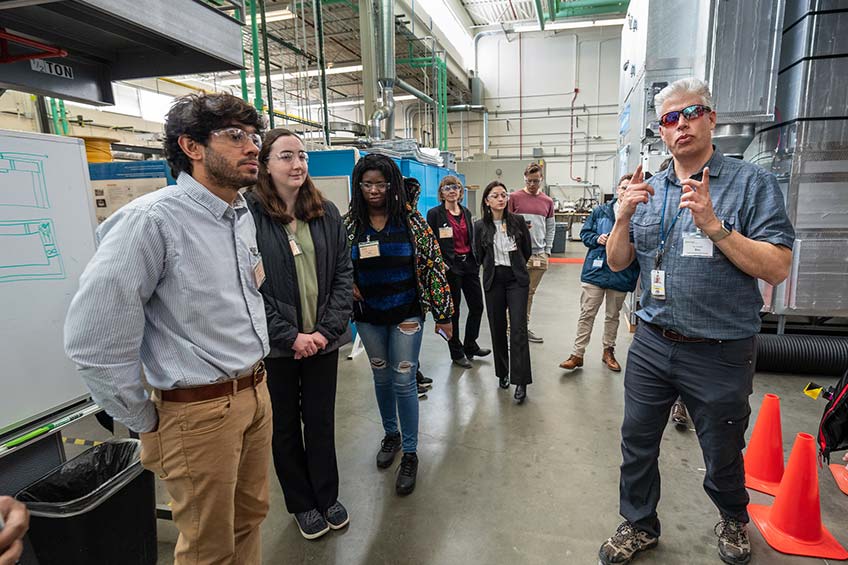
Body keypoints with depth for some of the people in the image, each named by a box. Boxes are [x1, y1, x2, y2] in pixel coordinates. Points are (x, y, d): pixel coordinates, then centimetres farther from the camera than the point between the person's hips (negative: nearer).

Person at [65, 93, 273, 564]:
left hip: (256, 394, 7)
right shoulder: (152, 220, -19)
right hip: (201, 412, -6)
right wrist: (146, 423, -8)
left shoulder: (244, 215, 6)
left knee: (250, 518, 22)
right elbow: (94, 339, -19)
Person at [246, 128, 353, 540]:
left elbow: (343, 274, 2)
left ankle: (327, 496, 39)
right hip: (274, 345, -3)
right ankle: (302, 504, 37)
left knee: (321, 421, 16)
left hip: (322, 340, 3)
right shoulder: (247, 213, -11)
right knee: (285, 426, 15)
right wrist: (289, 336, -15)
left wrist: (328, 329, -8)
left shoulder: (326, 212, 3)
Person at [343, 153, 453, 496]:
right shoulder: (349, 223, -2)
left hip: (406, 313, -3)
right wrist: (348, 285, -9)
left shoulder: (411, 220, -9)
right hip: (368, 317, 3)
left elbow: (433, 265, -9)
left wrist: (442, 313, -10)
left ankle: (410, 453, 18)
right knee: (381, 378, 17)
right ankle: (391, 435, 40)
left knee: (404, 382, 0)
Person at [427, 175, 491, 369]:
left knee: (477, 306, 11)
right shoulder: (435, 214, -7)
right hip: (450, 267, -6)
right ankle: (457, 353, 20)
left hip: (469, 264, 6)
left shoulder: (466, 212, 11)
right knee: (453, 311, 5)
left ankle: (470, 346, 30)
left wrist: (476, 261, 11)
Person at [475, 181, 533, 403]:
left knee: (518, 328, -8)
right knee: (497, 328, 7)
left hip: (517, 279, -1)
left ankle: (520, 381, -4)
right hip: (494, 280, 1)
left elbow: (527, 250, 10)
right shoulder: (481, 226, 0)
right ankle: (502, 373, 24)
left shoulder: (517, 221, -2)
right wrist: (494, 268, 11)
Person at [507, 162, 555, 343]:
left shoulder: (547, 201, 11)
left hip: (539, 254, 4)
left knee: (530, 293, 12)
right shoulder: (514, 197, -1)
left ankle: (525, 327, 22)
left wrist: (547, 251, 10)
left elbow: (551, 227, 15)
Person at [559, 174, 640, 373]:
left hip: (621, 274, 0)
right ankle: (577, 354, 11)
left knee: (613, 315, 16)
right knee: (587, 314, 3)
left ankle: (608, 352, 33)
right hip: (595, 271, 0)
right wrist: (597, 239, -9)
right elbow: (585, 233, 8)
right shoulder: (600, 211, 1)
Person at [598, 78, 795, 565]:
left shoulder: (753, 183, -7)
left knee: (723, 455, 19)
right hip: (652, 344, 4)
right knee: (637, 442, 15)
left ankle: (734, 519, 50)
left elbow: (777, 269, -15)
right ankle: (640, 526, 38)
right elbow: (618, 262, 4)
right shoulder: (649, 191, 5)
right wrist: (625, 216, -13)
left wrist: (713, 225, -25)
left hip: (720, 354, -3)